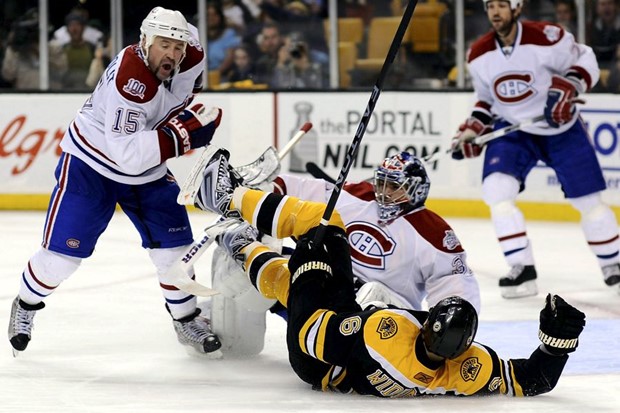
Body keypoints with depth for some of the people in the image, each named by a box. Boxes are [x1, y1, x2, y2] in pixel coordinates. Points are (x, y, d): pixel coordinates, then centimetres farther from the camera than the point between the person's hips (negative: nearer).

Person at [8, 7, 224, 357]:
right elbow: (128, 153, -39)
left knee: (174, 243, 0)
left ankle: (187, 320, 19)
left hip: (148, 171, 6)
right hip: (91, 163, -6)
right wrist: (182, 135, -41)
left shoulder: (191, 57, -14)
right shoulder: (129, 80, -36)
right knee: (64, 253, -7)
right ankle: (26, 305, 20)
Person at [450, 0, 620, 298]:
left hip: (561, 128, -3)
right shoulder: (479, 55, -5)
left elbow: (585, 63, -11)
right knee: (496, 189, -20)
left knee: (587, 200, 2)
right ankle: (522, 270, -16)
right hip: (512, 129, 3)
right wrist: (472, 129, -2)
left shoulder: (545, 37, -21)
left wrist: (567, 89, -27)